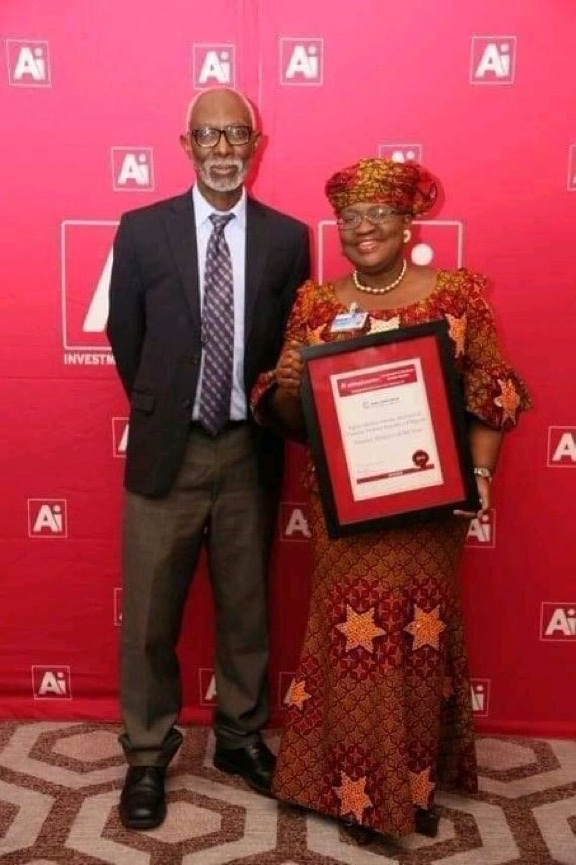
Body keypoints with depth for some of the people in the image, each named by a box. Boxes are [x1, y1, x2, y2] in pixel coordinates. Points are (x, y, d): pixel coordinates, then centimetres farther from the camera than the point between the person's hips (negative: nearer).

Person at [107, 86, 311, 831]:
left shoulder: (287, 238, 1)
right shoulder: (142, 230, -1)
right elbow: (125, 338, 7)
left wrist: (269, 419, 2)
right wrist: (160, 413, 10)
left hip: (252, 450, 1)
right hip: (167, 450, -1)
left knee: (248, 608, 14)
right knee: (150, 616, 8)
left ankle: (241, 738, 35)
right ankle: (147, 754, 28)